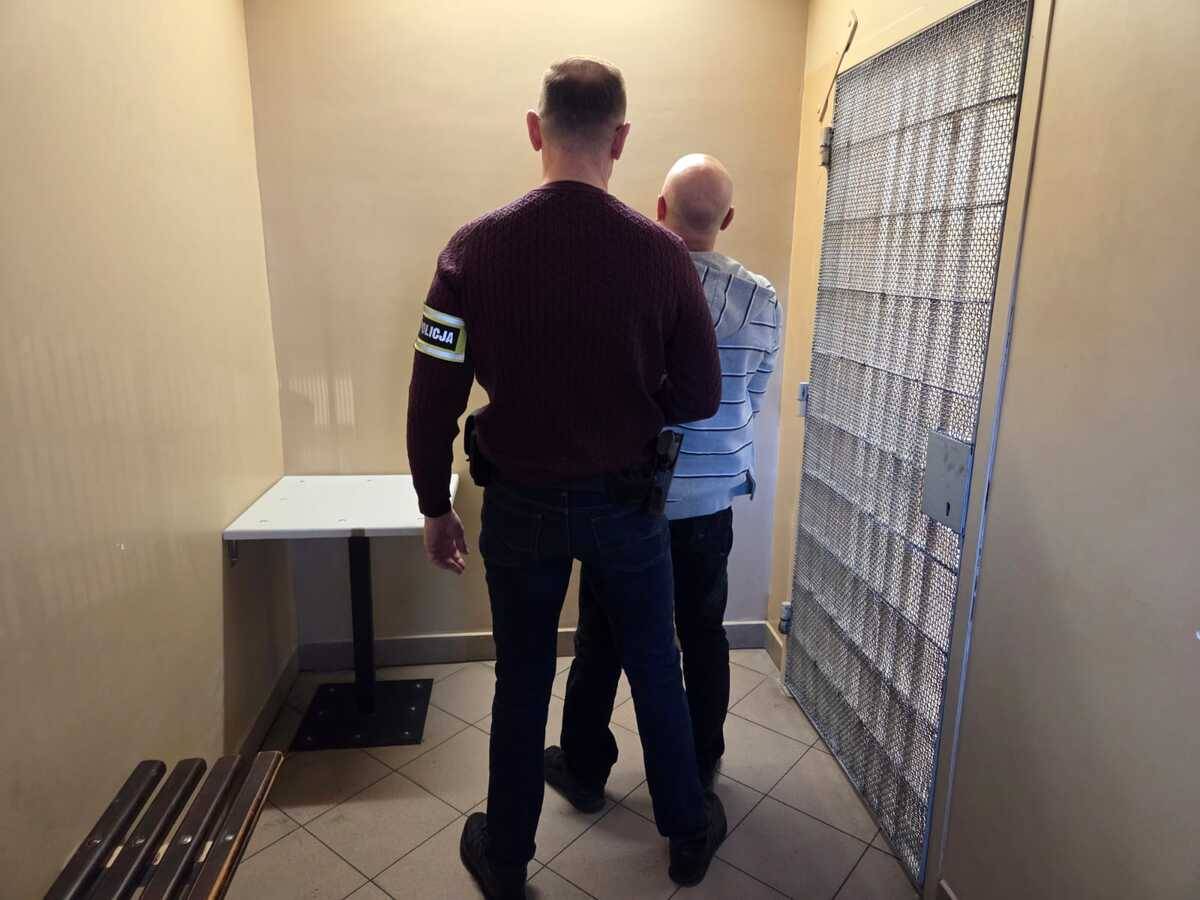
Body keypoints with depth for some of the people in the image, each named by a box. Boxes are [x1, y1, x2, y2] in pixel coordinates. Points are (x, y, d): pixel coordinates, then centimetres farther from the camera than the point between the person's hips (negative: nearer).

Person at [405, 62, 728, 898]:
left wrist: (436, 506, 4)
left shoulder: (476, 248, -12)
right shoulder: (662, 252, -12)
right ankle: (689, 833, 42)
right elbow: (700, 397, -6)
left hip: (523, 505, 1)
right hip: (627, 502, 0)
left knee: (523, 685, 18)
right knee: (656, 670, 20)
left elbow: (433, 399, -10)